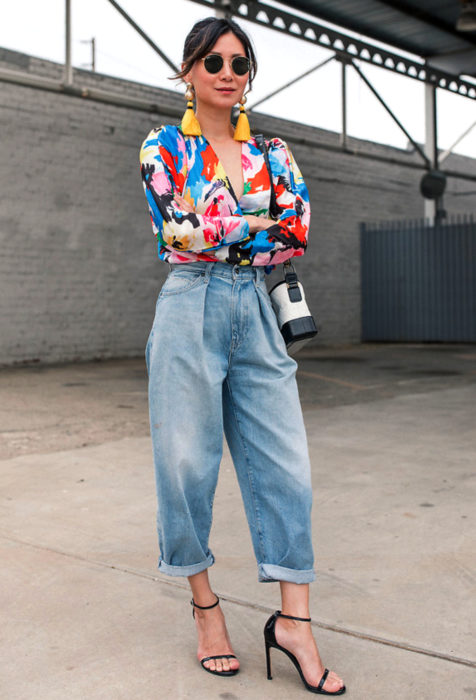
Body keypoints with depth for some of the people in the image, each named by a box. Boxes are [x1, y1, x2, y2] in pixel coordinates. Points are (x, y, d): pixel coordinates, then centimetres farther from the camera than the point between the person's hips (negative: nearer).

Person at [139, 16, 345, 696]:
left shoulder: (271, 153, 13)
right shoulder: (163, 147, 4)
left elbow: (300, 233, -1)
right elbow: (182, 227, -12)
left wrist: (218, 235, -6)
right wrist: (261, 225, -4)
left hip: (256, 314, 4)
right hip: (189, 314, -3)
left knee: (286, 464, -1)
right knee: (189, 464, 2)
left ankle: (294, 620, 8)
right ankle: (206, 607, 20)